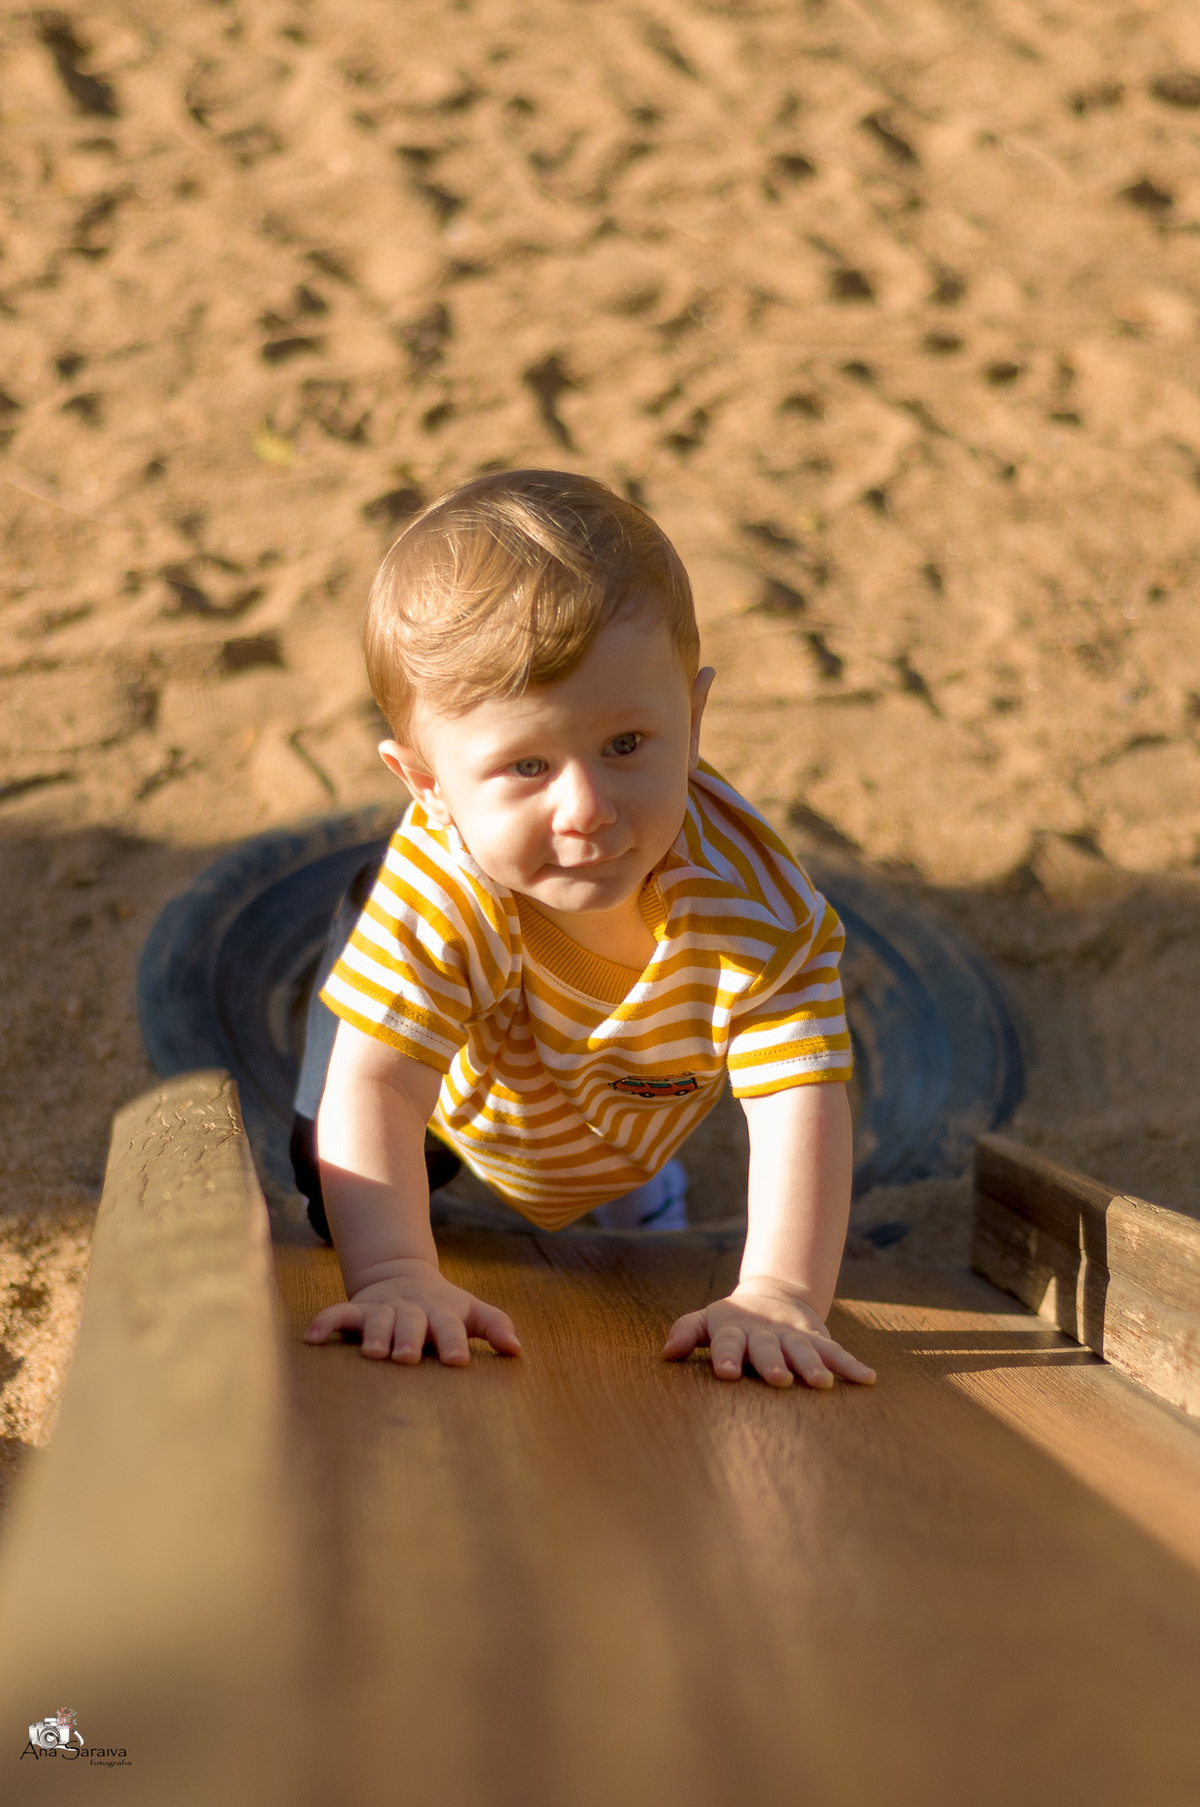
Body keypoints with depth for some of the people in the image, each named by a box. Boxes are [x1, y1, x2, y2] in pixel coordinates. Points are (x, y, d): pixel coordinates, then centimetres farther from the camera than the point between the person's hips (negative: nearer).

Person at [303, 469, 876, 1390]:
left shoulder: (759, 906, -43)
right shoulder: (439, 895, -46)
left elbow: (802, 1106, -47)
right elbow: (373, 1088, -48)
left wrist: (780, 1295, -61)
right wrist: (397, 1273, -63)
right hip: (458, 1123, -1)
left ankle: (637, 1180, 57)